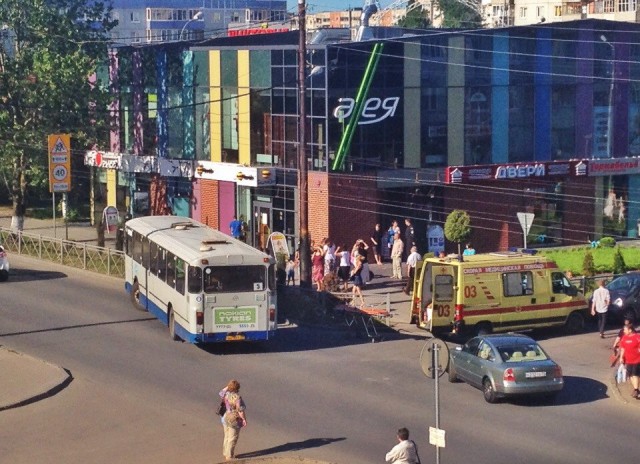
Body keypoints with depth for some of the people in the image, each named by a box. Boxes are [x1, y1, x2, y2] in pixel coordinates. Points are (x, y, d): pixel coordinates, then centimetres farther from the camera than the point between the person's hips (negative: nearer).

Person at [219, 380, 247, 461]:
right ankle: (229, 456, 7)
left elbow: (221, 393, 21)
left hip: (226, 417, 8)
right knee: (232, 439, 2)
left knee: (227, 437, 20)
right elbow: (240, 410, -23)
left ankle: (225, 453, 30)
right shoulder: (237, 398, -23)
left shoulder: (226, 394, -4)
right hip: (234, 420, -8)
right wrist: (244, 419, -13)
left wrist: (227, 386, 12)